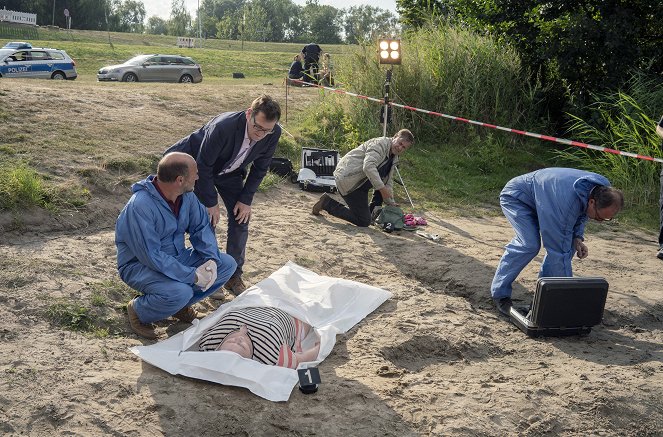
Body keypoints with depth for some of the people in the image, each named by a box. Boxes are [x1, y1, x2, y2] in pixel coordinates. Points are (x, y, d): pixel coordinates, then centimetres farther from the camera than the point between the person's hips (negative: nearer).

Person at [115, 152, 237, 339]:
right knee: (180, 292, -35)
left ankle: (181, 304, 9)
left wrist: (211, 259, -16)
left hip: (175, 256, 8)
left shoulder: (186, 195, -7)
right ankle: (138, 311, -4)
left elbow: (200, 226, 2)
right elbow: (151, 256, -31)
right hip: (139, 264, -8)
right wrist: (193, 276, -30)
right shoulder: (140, 206, -31)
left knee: (227, 264, -5)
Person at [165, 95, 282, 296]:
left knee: (240, 218, -2)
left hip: (230, 171, 5)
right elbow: (203, 165, -27)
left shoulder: (273, 134, -25)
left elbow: (260, 168, -7)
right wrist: (211, 203, -21)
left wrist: (246, 199, -10)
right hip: (200, 167, -4)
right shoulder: (223, 127, -40)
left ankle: (233, 277, 12)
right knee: (207, 221, -12)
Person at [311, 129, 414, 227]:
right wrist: (381, 188, -32)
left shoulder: (394, 159, 15)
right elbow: (368, 167, -29)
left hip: (359, 181, 10)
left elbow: (388, 182, 20)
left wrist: (391, 204, 11)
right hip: (347, 179, -10)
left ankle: (374, 212, 13)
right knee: (364, 221, -12)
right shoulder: (380, 144, -15)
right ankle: (328, 203, -3)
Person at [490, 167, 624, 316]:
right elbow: (559, 250, -37)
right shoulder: (565, 203, -43)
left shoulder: (602, 190, -17)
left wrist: (577, 238, -12)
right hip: (515, 197, -8)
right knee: (530, 244, -27)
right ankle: (500, 293, -12)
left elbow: (581, 214, 6)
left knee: (568, 239, -5)